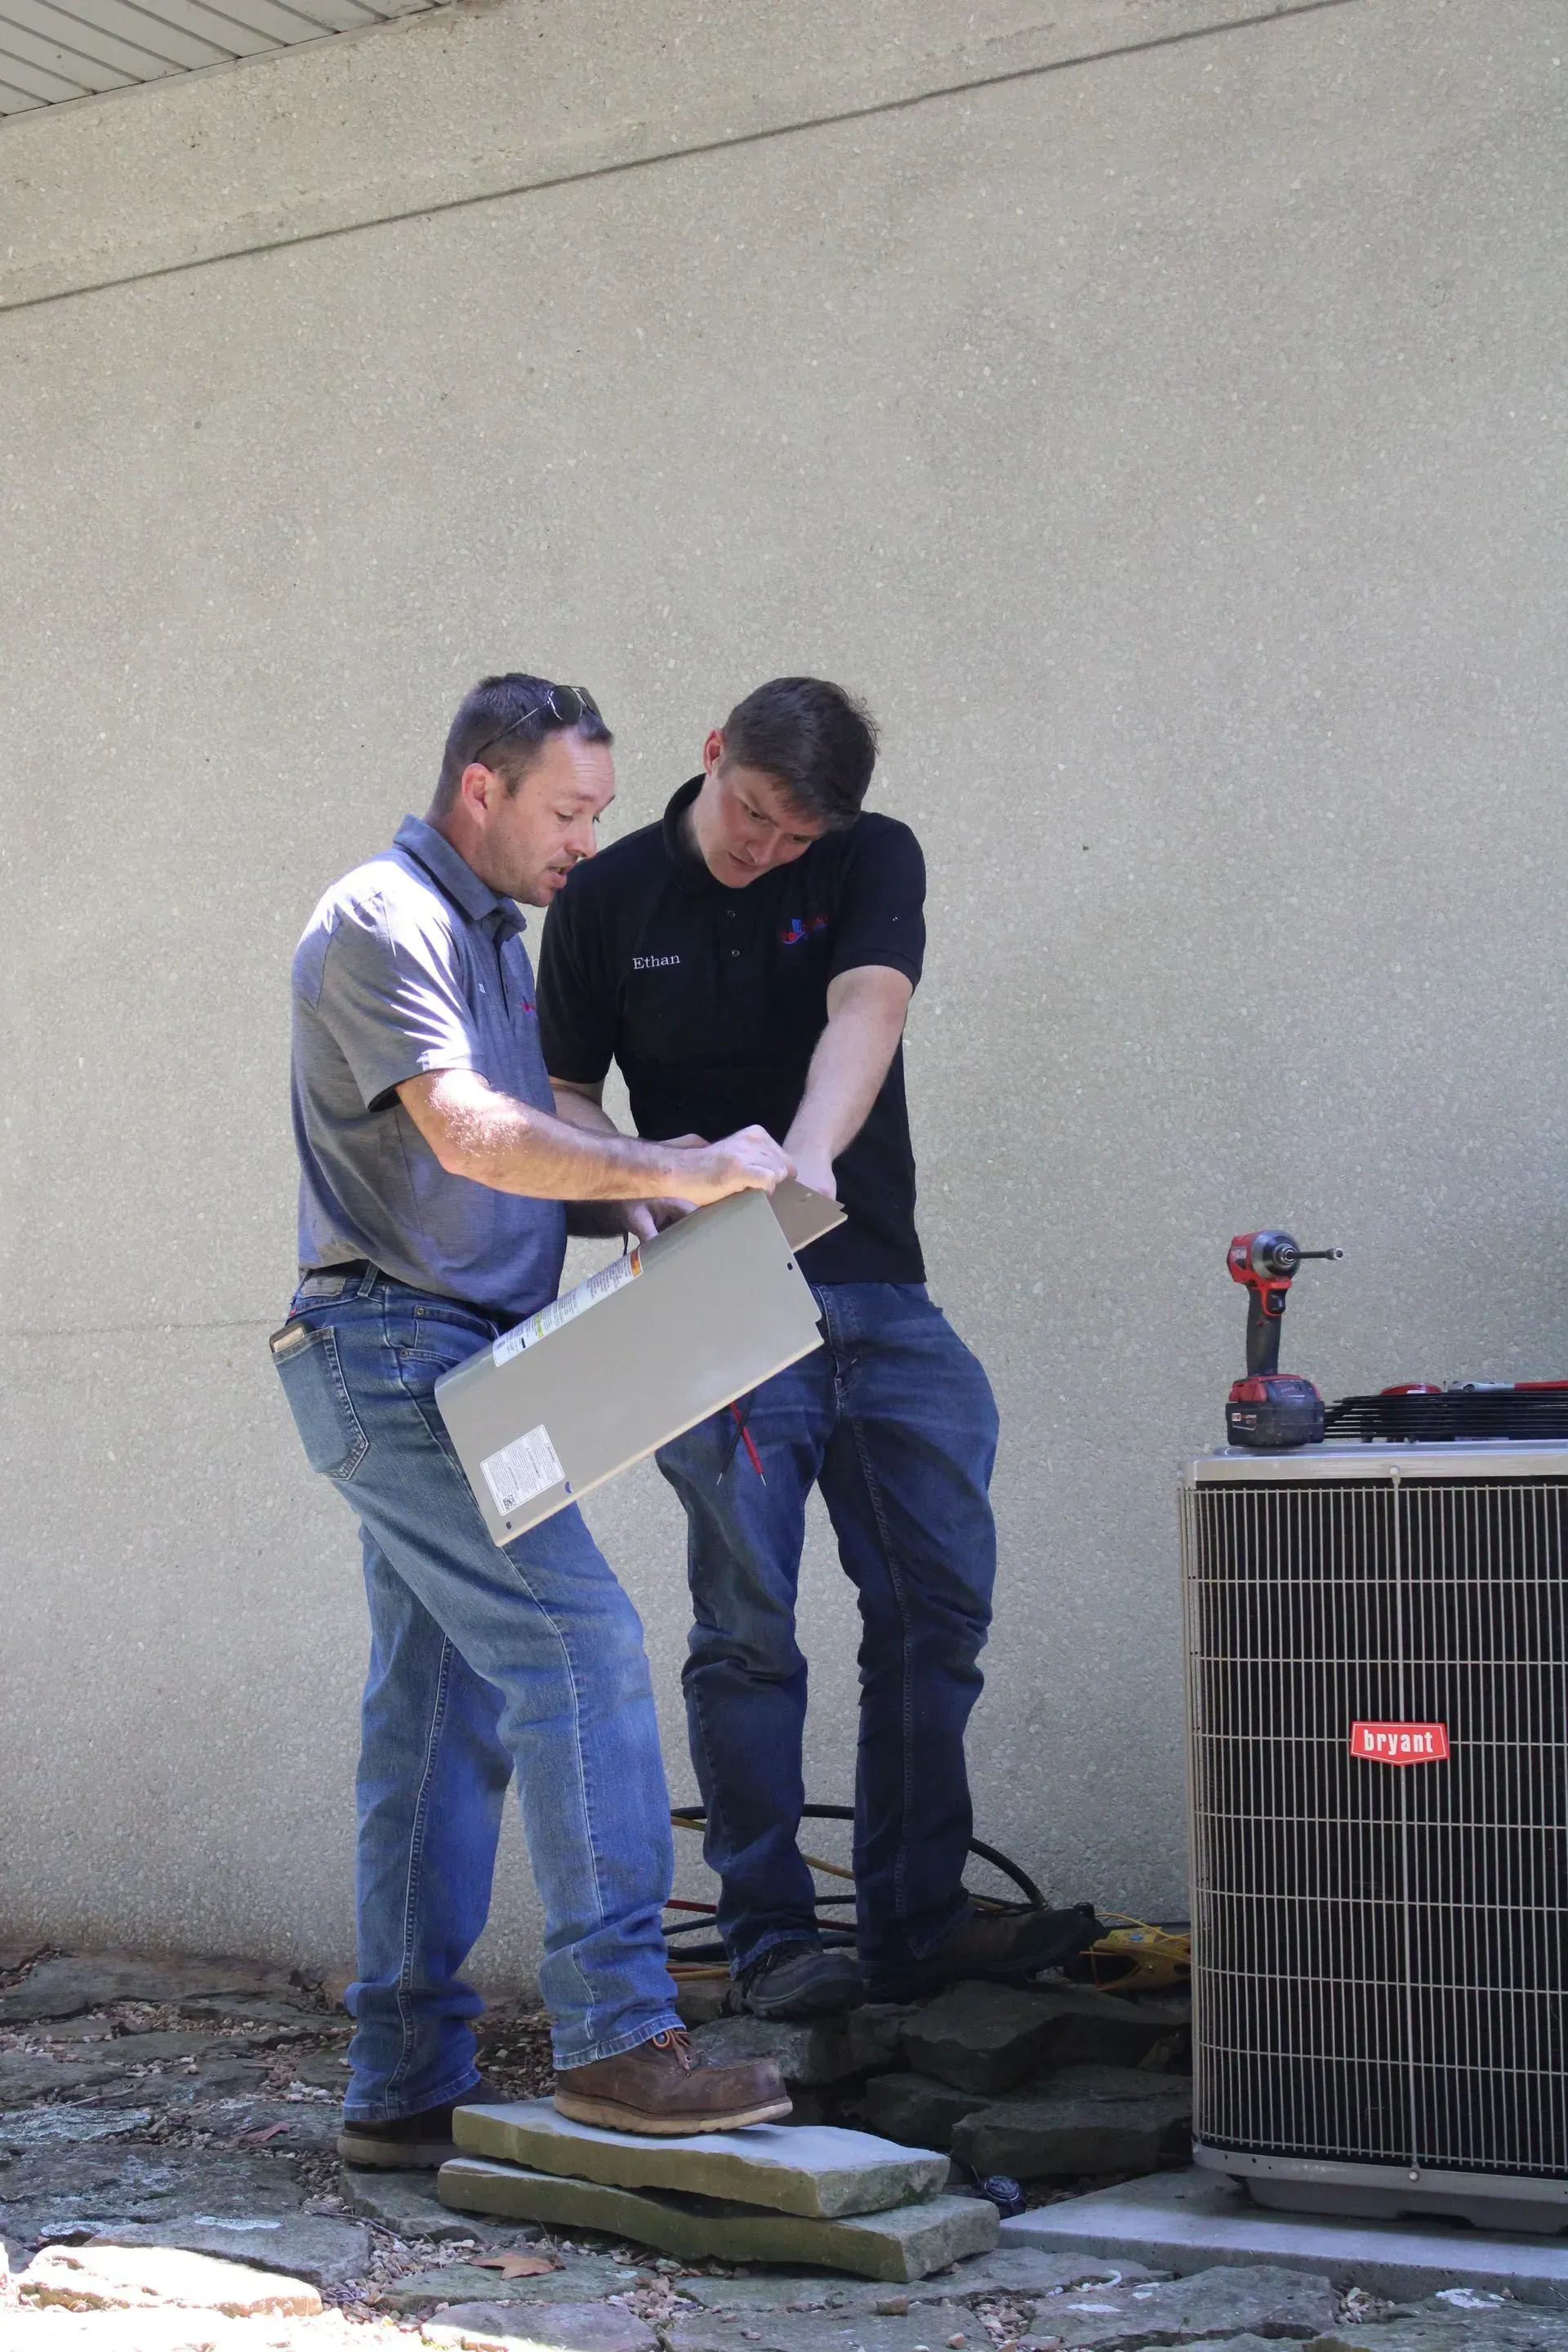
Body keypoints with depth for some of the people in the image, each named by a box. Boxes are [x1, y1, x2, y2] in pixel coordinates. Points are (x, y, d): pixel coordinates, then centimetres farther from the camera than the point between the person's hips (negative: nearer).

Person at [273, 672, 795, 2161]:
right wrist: (668, 1173, -26)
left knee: (441, 1724, 8)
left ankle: (406, 2089, 12)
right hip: (397, 1351, -10)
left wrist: (639, 1223, 6)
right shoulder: (384, 924, -10)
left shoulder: (494, 937, 21)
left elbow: (534, 1139, 23)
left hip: (448, 1367, 10)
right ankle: (615, 2038, -16)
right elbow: (467, 1135, -24)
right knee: (579, 1648, -17)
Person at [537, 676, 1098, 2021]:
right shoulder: (607, 900, 2)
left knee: (938, 1609, 3)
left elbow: (866, 1012, -17)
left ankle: (918, 1923, 12)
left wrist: (802, 1160, -36)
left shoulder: (874, 862, 2)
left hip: (884, 1301, 2)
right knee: (747, 1629, -3)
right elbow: (559, 1095, 9)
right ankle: (770, 1935, 5)